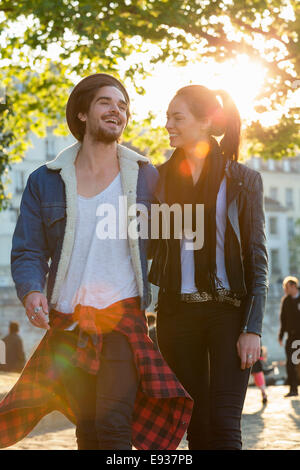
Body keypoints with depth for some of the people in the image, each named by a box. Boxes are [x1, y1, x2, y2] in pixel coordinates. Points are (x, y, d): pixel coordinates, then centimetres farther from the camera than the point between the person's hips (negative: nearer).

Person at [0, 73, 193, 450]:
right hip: (68, 321, 2)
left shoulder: (145, 176, 7)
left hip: (125, 315, -2)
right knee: (88, 432, 8)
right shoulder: (45, 181, 8)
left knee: (113, 425, -16)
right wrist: (31, 292, -16)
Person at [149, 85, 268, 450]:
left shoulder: (242, 179, 3)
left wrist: (253, 327, -9)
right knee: (196, 426, 4)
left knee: (224, 425, -10)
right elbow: (150, 245, 13)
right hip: (177, 311, 3)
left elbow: (257, 256, 0)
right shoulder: (160, 177, 10)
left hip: (228, 310, -3)